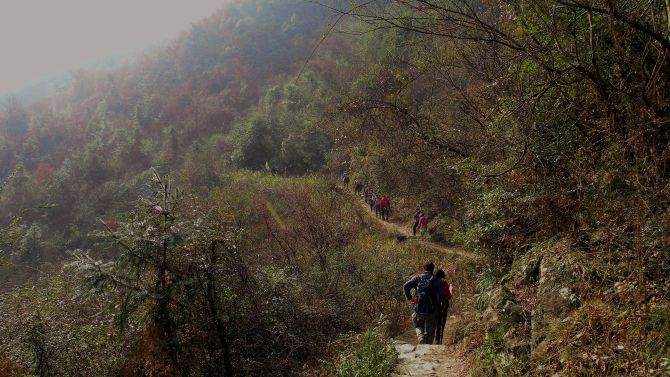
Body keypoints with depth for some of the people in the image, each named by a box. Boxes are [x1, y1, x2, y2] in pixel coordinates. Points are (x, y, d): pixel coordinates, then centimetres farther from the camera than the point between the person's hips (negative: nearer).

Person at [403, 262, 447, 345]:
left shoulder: (418, 278, 1)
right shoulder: (436, 281, -4)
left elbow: (405, 286, -12)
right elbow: (442, 295, -14)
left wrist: (409, 298, -1)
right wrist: (444, 302, 7)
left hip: (419, 309, 1)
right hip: (431, 310, -1)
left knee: (418, 326, 24)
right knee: (430, 331, 14)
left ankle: (421, 337, -3)